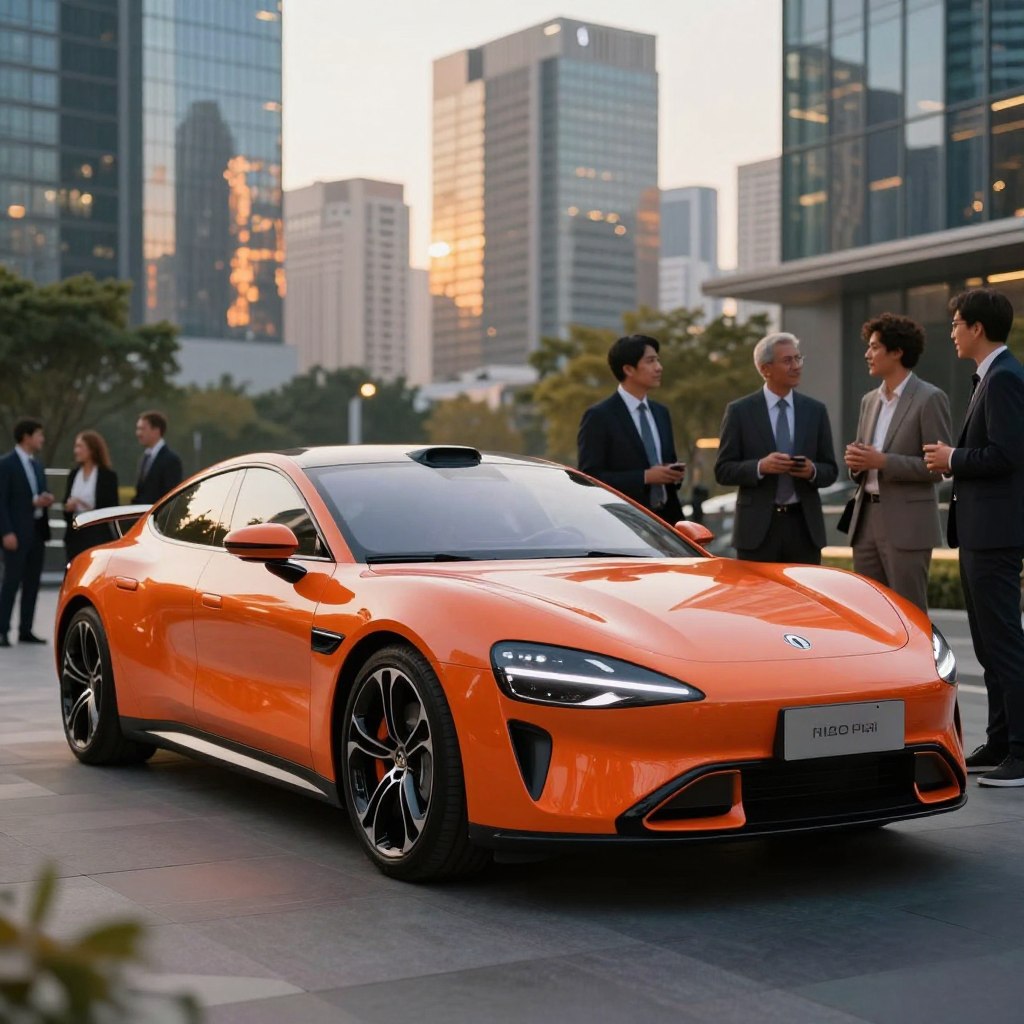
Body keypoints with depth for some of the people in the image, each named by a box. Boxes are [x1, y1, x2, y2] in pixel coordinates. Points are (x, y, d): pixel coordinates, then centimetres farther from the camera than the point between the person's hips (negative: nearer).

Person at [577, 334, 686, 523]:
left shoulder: (661, 413, 15)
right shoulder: (599, 416, -7)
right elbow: (590, 477, -13)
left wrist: (674, 473, 1)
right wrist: (645, 477, -19)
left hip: (666, 517, 6)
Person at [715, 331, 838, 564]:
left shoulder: (815, 410, 9)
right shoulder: (739, 411, 1)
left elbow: (830, 471, 11)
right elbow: (723, 470, -1)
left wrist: (812, 471, -12)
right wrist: (760, 467, -19)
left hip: (804, 525, 3)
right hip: (757, 526, -2)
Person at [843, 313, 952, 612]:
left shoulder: (930, 398, -7)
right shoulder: (870, 400, 16)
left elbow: (938, 467, -12)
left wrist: (883, 461, -19)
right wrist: (855, 461, -1)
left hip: (907, 527, -7)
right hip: (866, 520, 7)